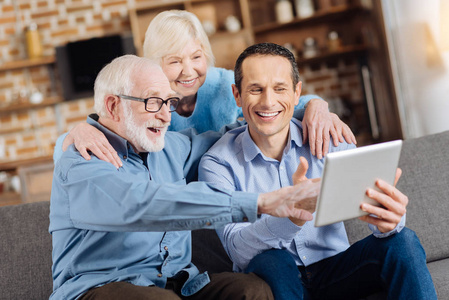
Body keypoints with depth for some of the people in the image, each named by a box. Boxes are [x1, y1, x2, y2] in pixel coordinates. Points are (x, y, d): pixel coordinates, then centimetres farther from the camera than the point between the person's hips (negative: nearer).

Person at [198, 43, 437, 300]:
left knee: (402, 240, -22)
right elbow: (237, 249, -23)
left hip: (335, 269, 2)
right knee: (271, 261, -35)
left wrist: (389, 218, -41)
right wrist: (291, 216, -44)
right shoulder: (218, 163, -10)